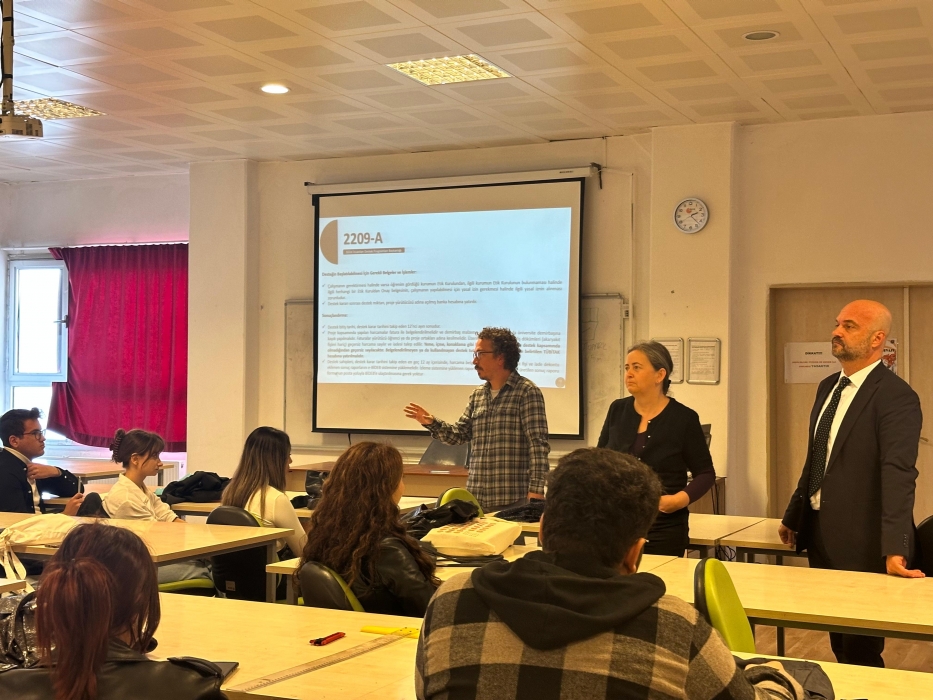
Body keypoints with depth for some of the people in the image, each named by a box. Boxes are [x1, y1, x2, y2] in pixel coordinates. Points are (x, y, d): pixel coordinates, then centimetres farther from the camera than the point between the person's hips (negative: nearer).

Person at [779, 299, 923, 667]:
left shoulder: (896, 396, -16)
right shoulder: (828, 387, 10)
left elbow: (899, 475, -27)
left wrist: (894, 549, -35)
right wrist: (793, 516, 22)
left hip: (862, 544, -8)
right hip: (820, 535, 8)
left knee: (861, 651, 3)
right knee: (840, 645, 19)